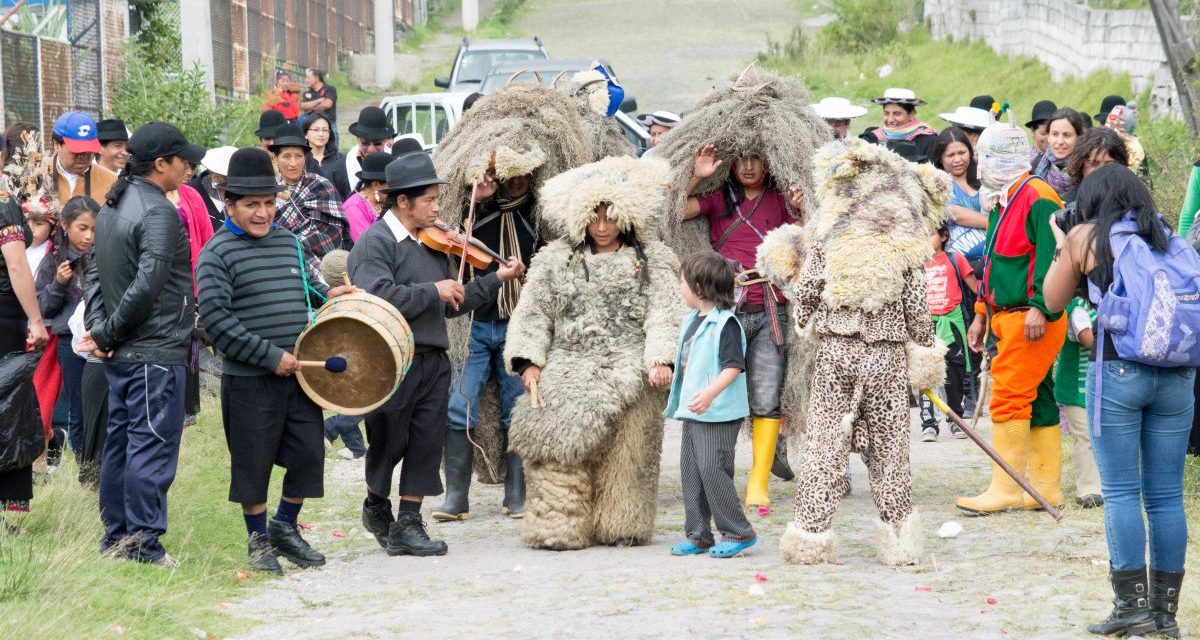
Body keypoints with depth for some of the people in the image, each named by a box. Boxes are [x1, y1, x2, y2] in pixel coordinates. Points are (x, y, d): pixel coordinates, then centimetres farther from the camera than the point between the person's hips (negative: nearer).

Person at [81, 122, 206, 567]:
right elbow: (147, 284, -23)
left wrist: (100, 329, 3)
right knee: (153, 446, -6)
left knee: (121, 442, 14)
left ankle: (116, 536, 19)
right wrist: (106, 334, -13)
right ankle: (142, 543, -6)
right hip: (155, 353, -9)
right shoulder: (158, 212, -16)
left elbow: (95, 275, 13)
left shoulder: (111, 208, 13)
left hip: (122, 353, 9)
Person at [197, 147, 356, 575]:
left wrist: (327, 294, 2)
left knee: (308, 453, 7)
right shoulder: (217, 254, -9)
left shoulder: (288, 242, 11)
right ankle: (259, 539, 21)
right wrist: (272, 356, -19)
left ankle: (285, 527, 27)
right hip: (249, 380, -5)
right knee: (253, 461, 4)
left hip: (299, 374, 5)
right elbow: (215, 317, -17)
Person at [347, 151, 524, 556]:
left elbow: (452, 306, 18)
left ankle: (408, 523, 9)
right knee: (389, 444, 6)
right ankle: (377, 506, 31)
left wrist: (496, 280, 12)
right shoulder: (374, 244, -9)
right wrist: (433, 291, -18)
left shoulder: (432, 245, 15)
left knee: (426, 444, 3)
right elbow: (378, 297, -24)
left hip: (433, 361, 6)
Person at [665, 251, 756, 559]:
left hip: (718, 413, -10)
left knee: (712, 469, -12)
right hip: (693, 412, 10)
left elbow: (734, 366, -22)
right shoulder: (692, 321, 15)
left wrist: (711, 392, -33)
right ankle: (697, 535, 15)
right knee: (690, 472, 9)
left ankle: (738, 533, -3)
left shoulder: (725, 323, -15)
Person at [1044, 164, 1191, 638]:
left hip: (1117, 370, -4)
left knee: (1120, 491, 0)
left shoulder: (1085, 237, 4)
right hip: (1177, 375, 4)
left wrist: (1061, 246, 25)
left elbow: (1053, 300, 13)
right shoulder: (1167, 238, 14)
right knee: (1166, 496, 6)